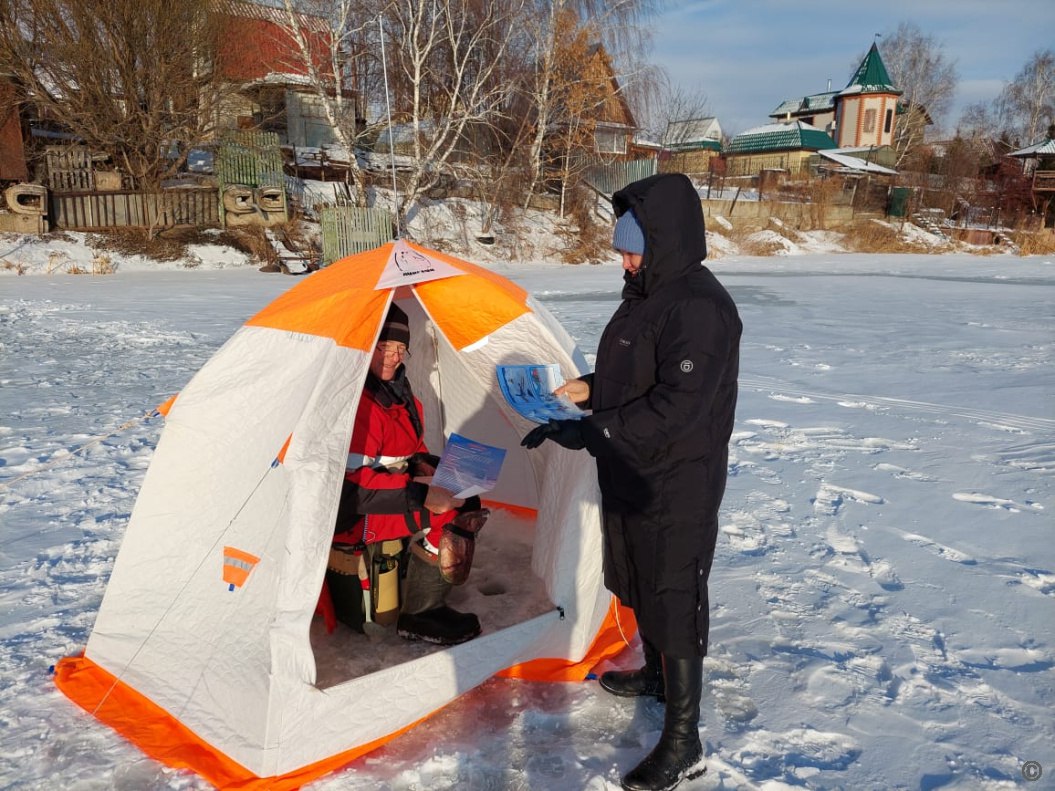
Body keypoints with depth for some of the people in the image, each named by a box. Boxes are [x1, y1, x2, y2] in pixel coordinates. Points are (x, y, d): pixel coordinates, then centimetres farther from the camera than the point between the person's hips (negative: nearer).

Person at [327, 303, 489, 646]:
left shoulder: (397, 388, 8)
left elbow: (414, 449, 17)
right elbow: (350, 481, -27)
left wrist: (426, 468, -6)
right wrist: (420, 493, -29)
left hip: (389, 494, 8)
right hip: (347, 514, -8)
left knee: (463, 499, -3)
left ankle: (424, 607, 4)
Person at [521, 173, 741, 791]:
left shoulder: (699, 308, -24)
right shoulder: (647, 293, 7)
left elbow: (674, 408, -30)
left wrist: (587, 433, -30)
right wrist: (589, 389, 4)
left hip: (677, 488, -9)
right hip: (631, 478, 10)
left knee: (675, 601, 1)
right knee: (639, 584, 24)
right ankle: (656, 675, 48)